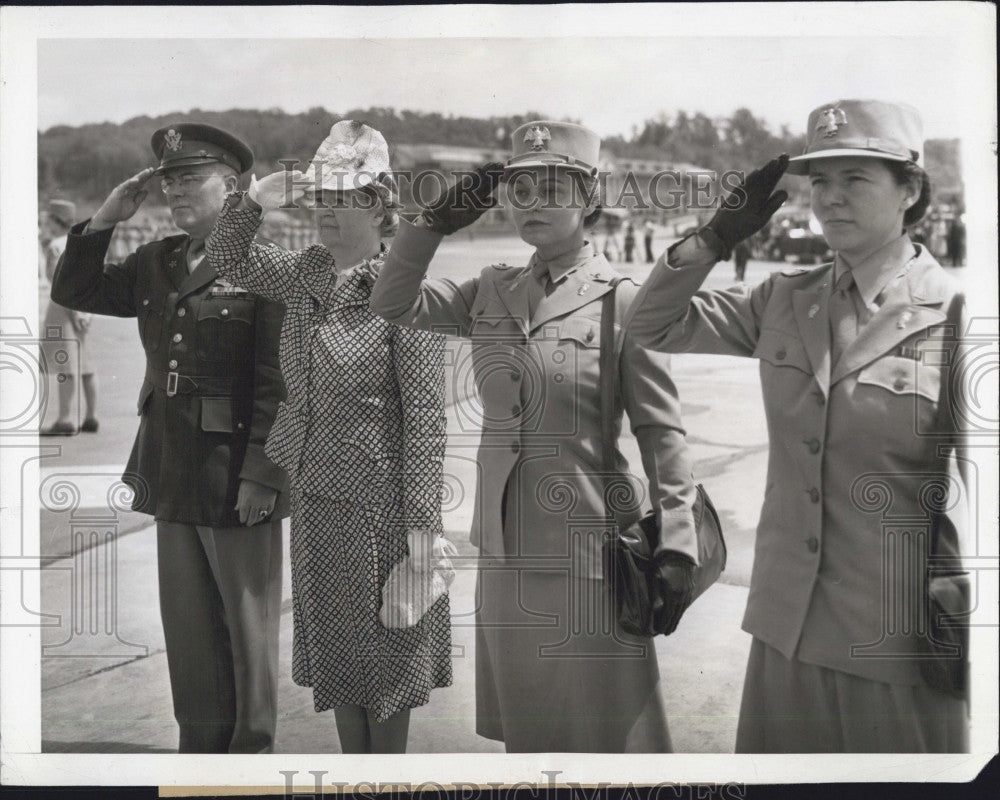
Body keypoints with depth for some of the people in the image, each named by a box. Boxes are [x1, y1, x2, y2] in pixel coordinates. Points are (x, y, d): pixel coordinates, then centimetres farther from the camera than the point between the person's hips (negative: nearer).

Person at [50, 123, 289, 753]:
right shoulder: (157, 263, 11)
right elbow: (74, 291, 16)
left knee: (248, 624, 7)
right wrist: (107, 219, 4)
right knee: (188, 624, 15)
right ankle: (202, 745, 29)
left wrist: (261, 472, -19)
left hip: (238, 474, -7)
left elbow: (278, 380, -14)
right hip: (172, 473, 7)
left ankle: (251, 749, 21)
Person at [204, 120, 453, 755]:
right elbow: (229, 260, 20)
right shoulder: (304, 275, 4)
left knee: (384, 653, 8)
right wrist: (254, 202, 1)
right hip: (315, 492, 6)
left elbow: (426, 415, -16)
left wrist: (423, 517, -17)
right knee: (334, 653, 16)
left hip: (380, 500, -6)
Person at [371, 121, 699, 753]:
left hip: (587, 552, -5)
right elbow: (395, 302, 4)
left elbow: (663, 433, -8)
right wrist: (440, 220, -4)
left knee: (601, 723, 5)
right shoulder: (493, 293, 8)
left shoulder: (623, 302, -8)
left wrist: (676, 547, -11)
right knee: (522, 723, 18)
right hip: (506, 549, 6)